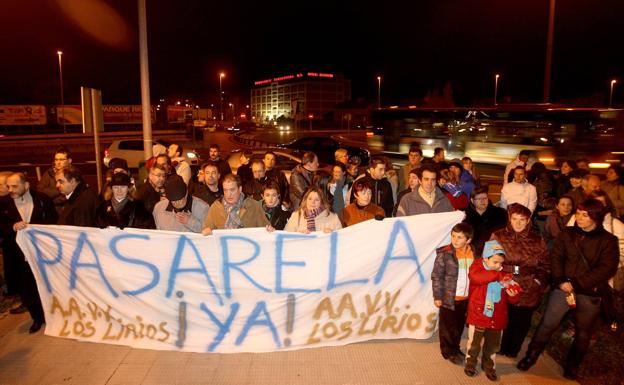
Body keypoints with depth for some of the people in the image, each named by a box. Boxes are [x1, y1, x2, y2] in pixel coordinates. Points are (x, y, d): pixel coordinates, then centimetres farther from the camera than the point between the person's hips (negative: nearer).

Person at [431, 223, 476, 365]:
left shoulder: (473, 253, -2)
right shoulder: (444, 253, -15)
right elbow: (436, 276, -10)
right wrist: (437, 296, -11)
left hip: (466, 298, 4)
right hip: (449, 297, -4)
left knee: (460, 325, 19)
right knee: (447, 326, 10)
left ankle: (455, 348, 39)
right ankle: (448, 351, 29)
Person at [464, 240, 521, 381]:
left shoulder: (504, 275, 2)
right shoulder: (477, 267, -8)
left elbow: (512, 300, 4)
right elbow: (476, 277, -33)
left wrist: (513, 295, -20)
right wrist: (497, 275, -33)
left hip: (496, 319, 3)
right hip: (478, 316, -3)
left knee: (492, 345, 18)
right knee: (474, 343, 12)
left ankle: (489, 366, 40)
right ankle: (470, 364, 35)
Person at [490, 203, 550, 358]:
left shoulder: (537, 241, 3)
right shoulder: (498, 236, -3)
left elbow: (545, 266, 9)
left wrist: (538, 282, -1)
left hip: (528, 292, 2)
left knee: (522, 322, 14)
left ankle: (513, 350, 39)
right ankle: (501, 349, 34)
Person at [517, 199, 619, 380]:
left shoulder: (609, 240, -2)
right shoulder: (567, 233, 4)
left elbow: (607, 269, -10)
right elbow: (556, 257, 0)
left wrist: (576, 283, -17)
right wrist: (561, 281, -16)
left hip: (590, 294, 0)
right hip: (563, 288, 0)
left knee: (583, 332, 14)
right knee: (547, 324, 1)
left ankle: (572, 365, 34)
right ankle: (531, 356, 16)